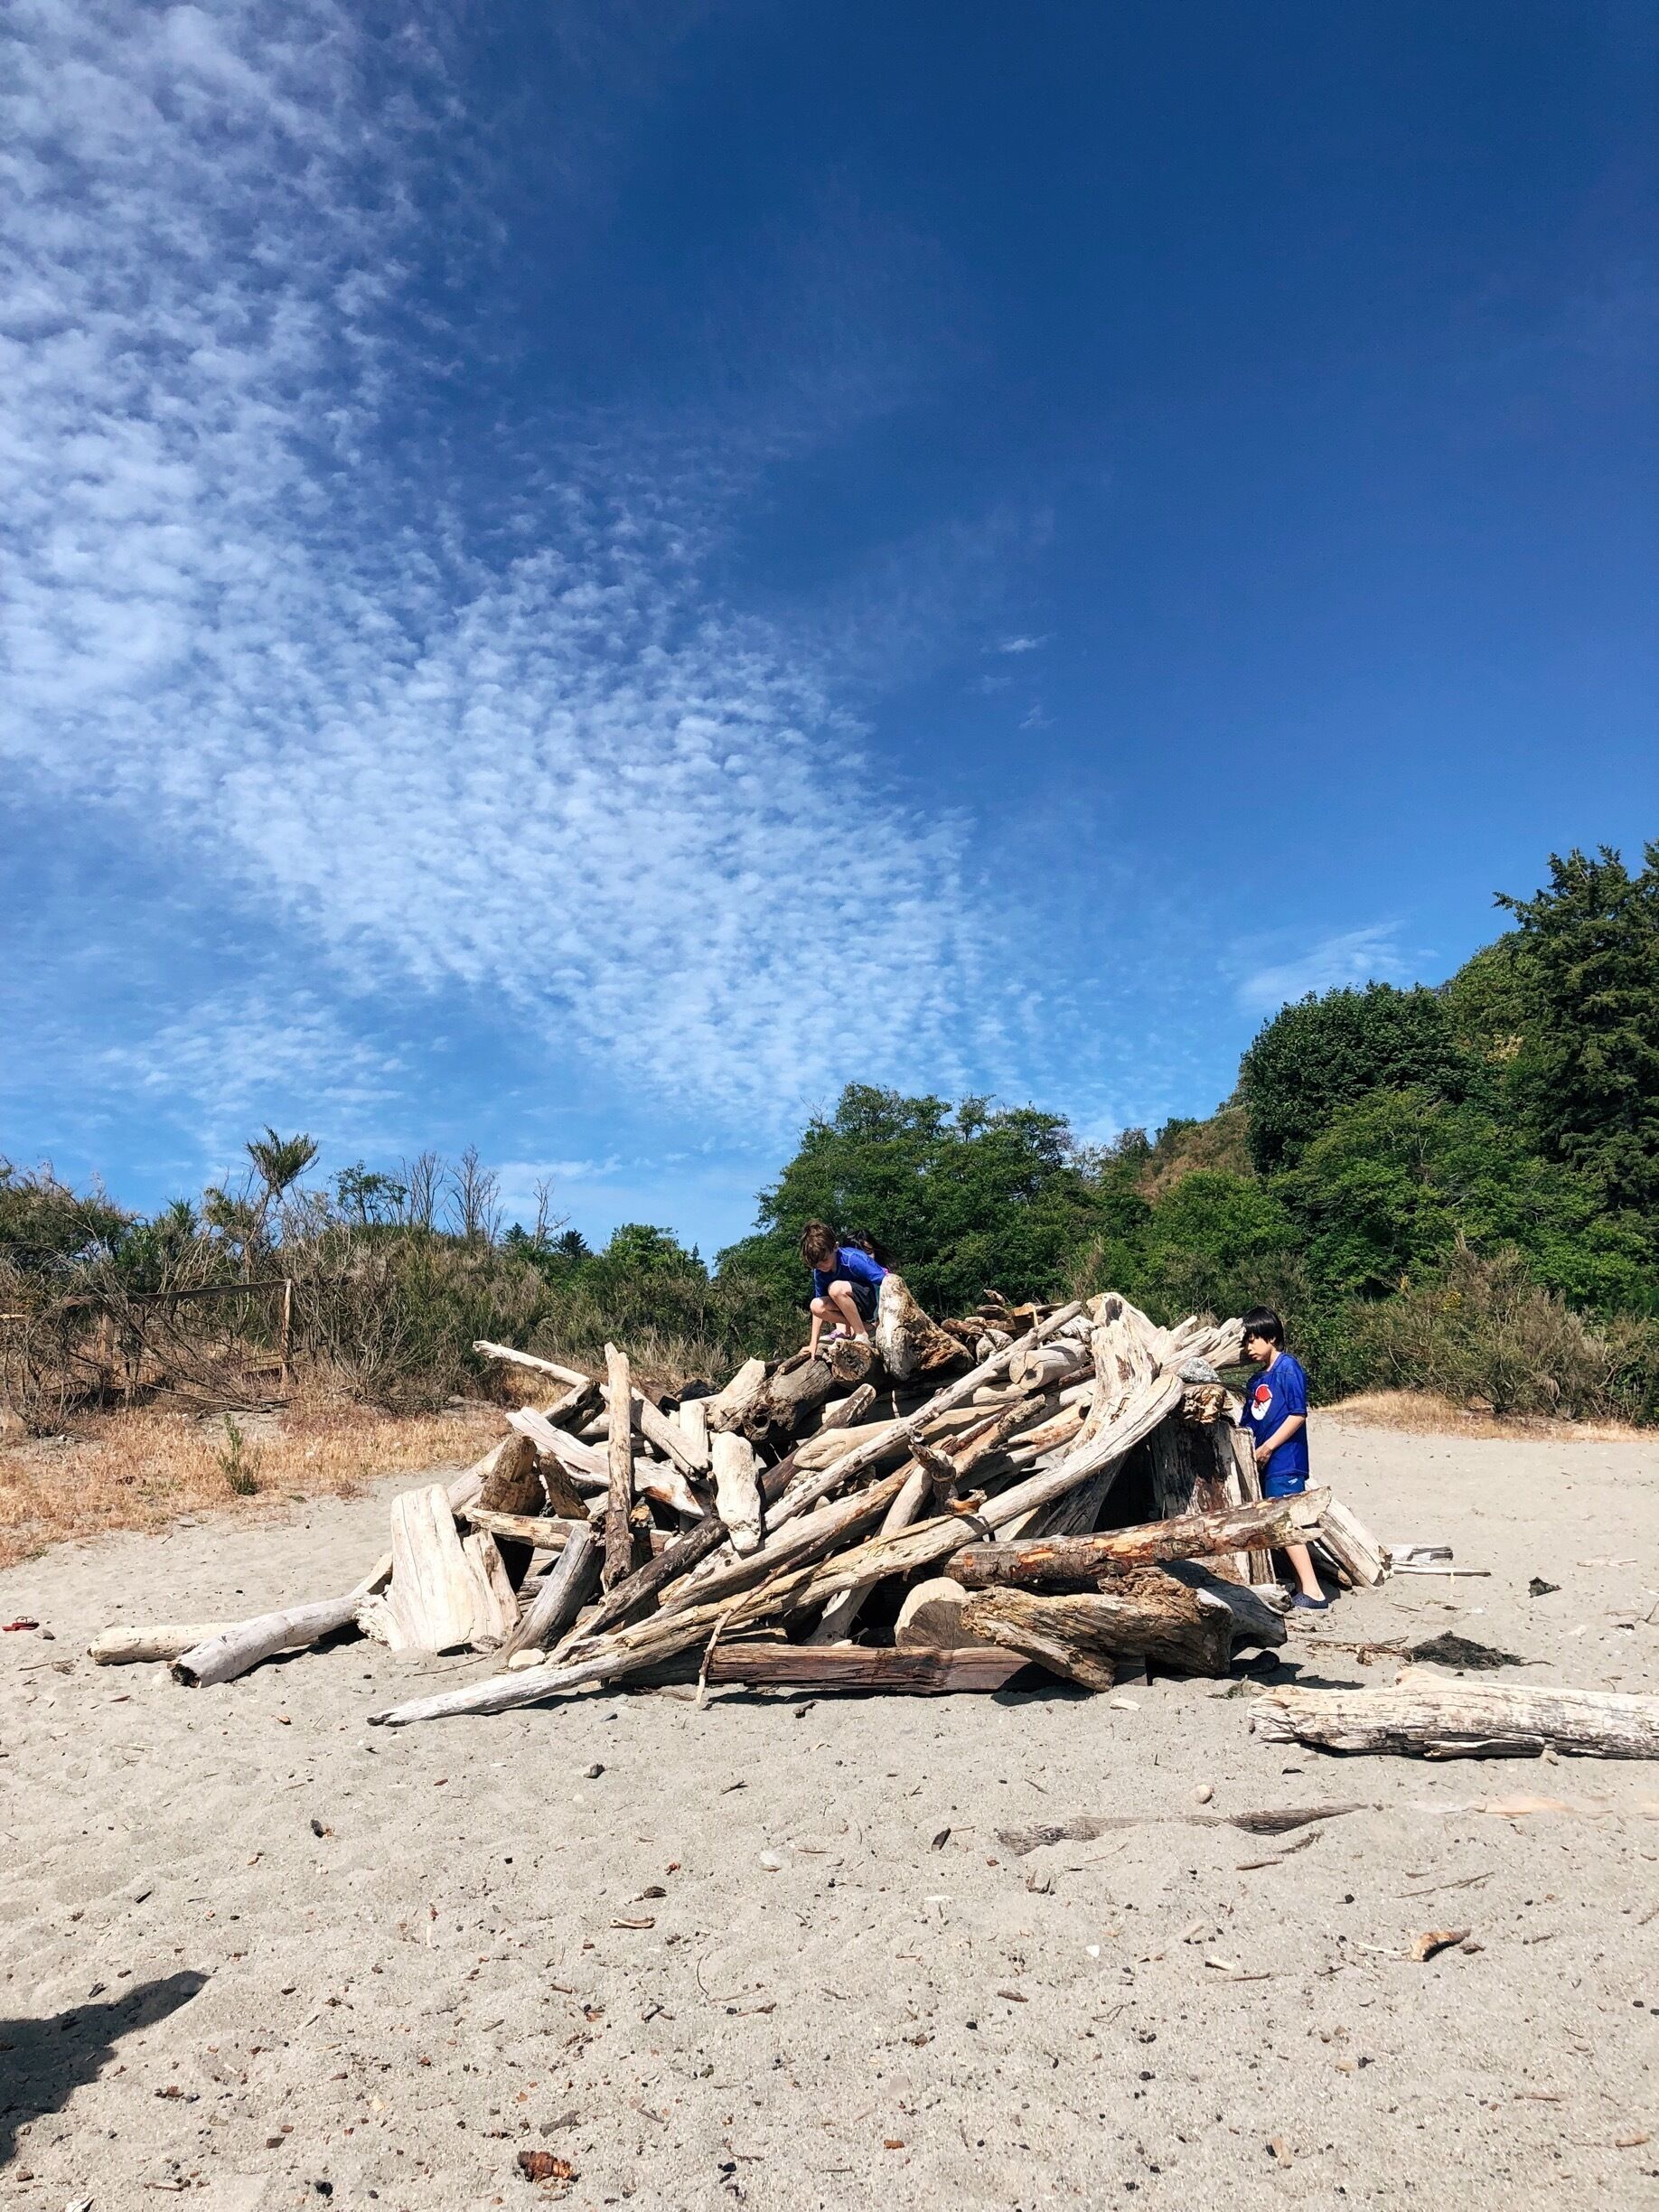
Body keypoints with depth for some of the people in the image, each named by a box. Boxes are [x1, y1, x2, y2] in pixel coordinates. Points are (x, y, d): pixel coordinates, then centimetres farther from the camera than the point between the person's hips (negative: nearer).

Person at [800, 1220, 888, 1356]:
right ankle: (863, 1326, -8)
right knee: (816, 1306, -13)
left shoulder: (852, 1259, -25)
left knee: (836, 1288, -31)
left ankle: (862, 1336, -18)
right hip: (862, 1309, 8)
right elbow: (820, 1308, 3)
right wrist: (814, 1343, -1)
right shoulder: (819, 1272, -4)